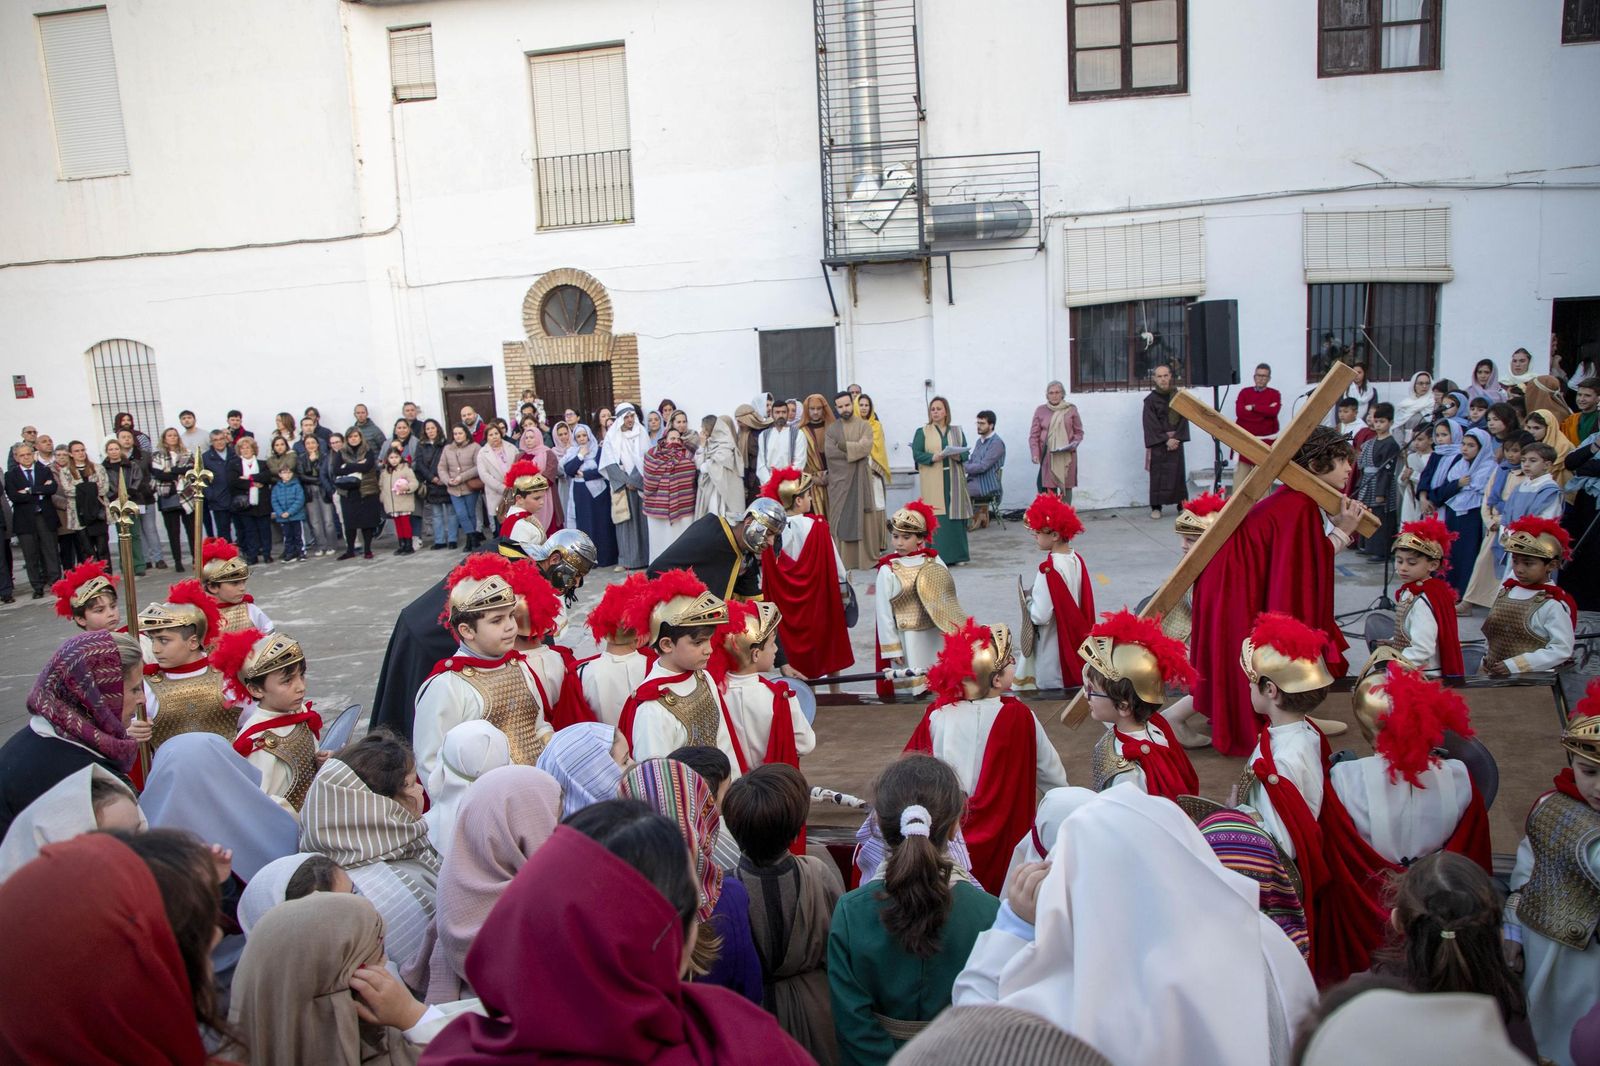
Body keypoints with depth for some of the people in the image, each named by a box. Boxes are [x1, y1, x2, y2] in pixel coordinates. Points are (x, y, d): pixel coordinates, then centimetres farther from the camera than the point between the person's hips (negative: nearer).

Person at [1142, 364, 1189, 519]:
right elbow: (1151, 425, -7)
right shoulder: (1150, 400, -2)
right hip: (1158, 443, -3)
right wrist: (1166, 440, -13)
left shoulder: (1178, 396, 7)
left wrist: (1177, 438, -9)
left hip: (1176, 441, 3)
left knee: (1178, 473, 3)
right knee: (1158, 474, -3)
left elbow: (1183, 419, 4)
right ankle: (1156, 507, 1)